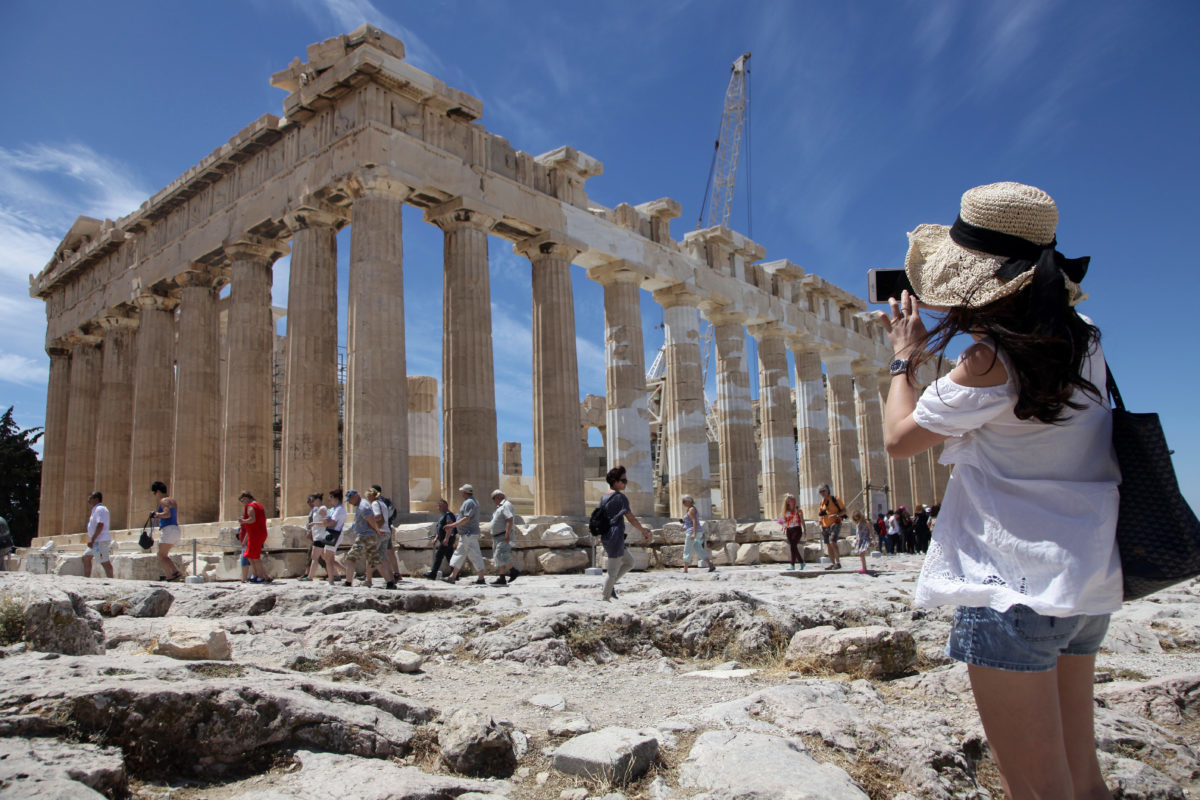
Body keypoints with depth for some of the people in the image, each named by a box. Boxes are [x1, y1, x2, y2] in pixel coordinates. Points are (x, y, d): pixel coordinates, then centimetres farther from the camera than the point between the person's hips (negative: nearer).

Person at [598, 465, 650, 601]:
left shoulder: (604, 497, 12)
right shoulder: (620, 497, -13)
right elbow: (630, 518, -12)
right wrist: (644, 531, -1)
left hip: (606, 537, 9)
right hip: (616, 537, -9)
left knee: (629, 562, 20)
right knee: (613, 570, 0)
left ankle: (609, 585, 15)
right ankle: (605, 597, 5)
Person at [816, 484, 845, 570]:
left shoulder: (835, 500, -4)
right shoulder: (821, 502, 12)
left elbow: (844, 510, -4)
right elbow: (819, 515, 23)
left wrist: (836, 515, -21)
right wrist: (820, 514, -2)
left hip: (834, 524, -6)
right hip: (825, 526, 6)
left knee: (833, 543, -19)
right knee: (828, 545, 5)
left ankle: (838, 562, -11)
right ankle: (832, 563, 12)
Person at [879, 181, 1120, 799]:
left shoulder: (989, 360, -17)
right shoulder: (1084, 341, 6)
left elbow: (899, 438, -6)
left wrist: (905, 360, 7)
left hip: (1013, 585, -9)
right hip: (1087, 583, 9)